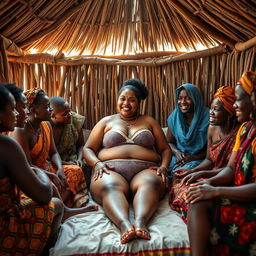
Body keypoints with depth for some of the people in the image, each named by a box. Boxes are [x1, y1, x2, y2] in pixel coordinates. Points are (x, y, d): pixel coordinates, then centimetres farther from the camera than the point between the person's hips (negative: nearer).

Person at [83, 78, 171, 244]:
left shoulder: (149, 121, 22)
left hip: (144, 170, 1)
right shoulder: (106, 121, 21)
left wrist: (163, 166, -4)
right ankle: (125, 225, -55)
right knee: (109, 186, -37)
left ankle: (140, 221, -56)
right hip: (112, 170, 0)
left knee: (151, 183, -36)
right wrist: (97, 163, -7)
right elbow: (88, 149, 15)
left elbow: (165, 149, 18)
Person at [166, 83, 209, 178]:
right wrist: (176, 152, -8)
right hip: (178, 158, 4)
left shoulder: (207, 117, -8)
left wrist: (192, 157, -15)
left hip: (198, 159, -3)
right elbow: (169, 142, 13)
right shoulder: (174, 117, 5)